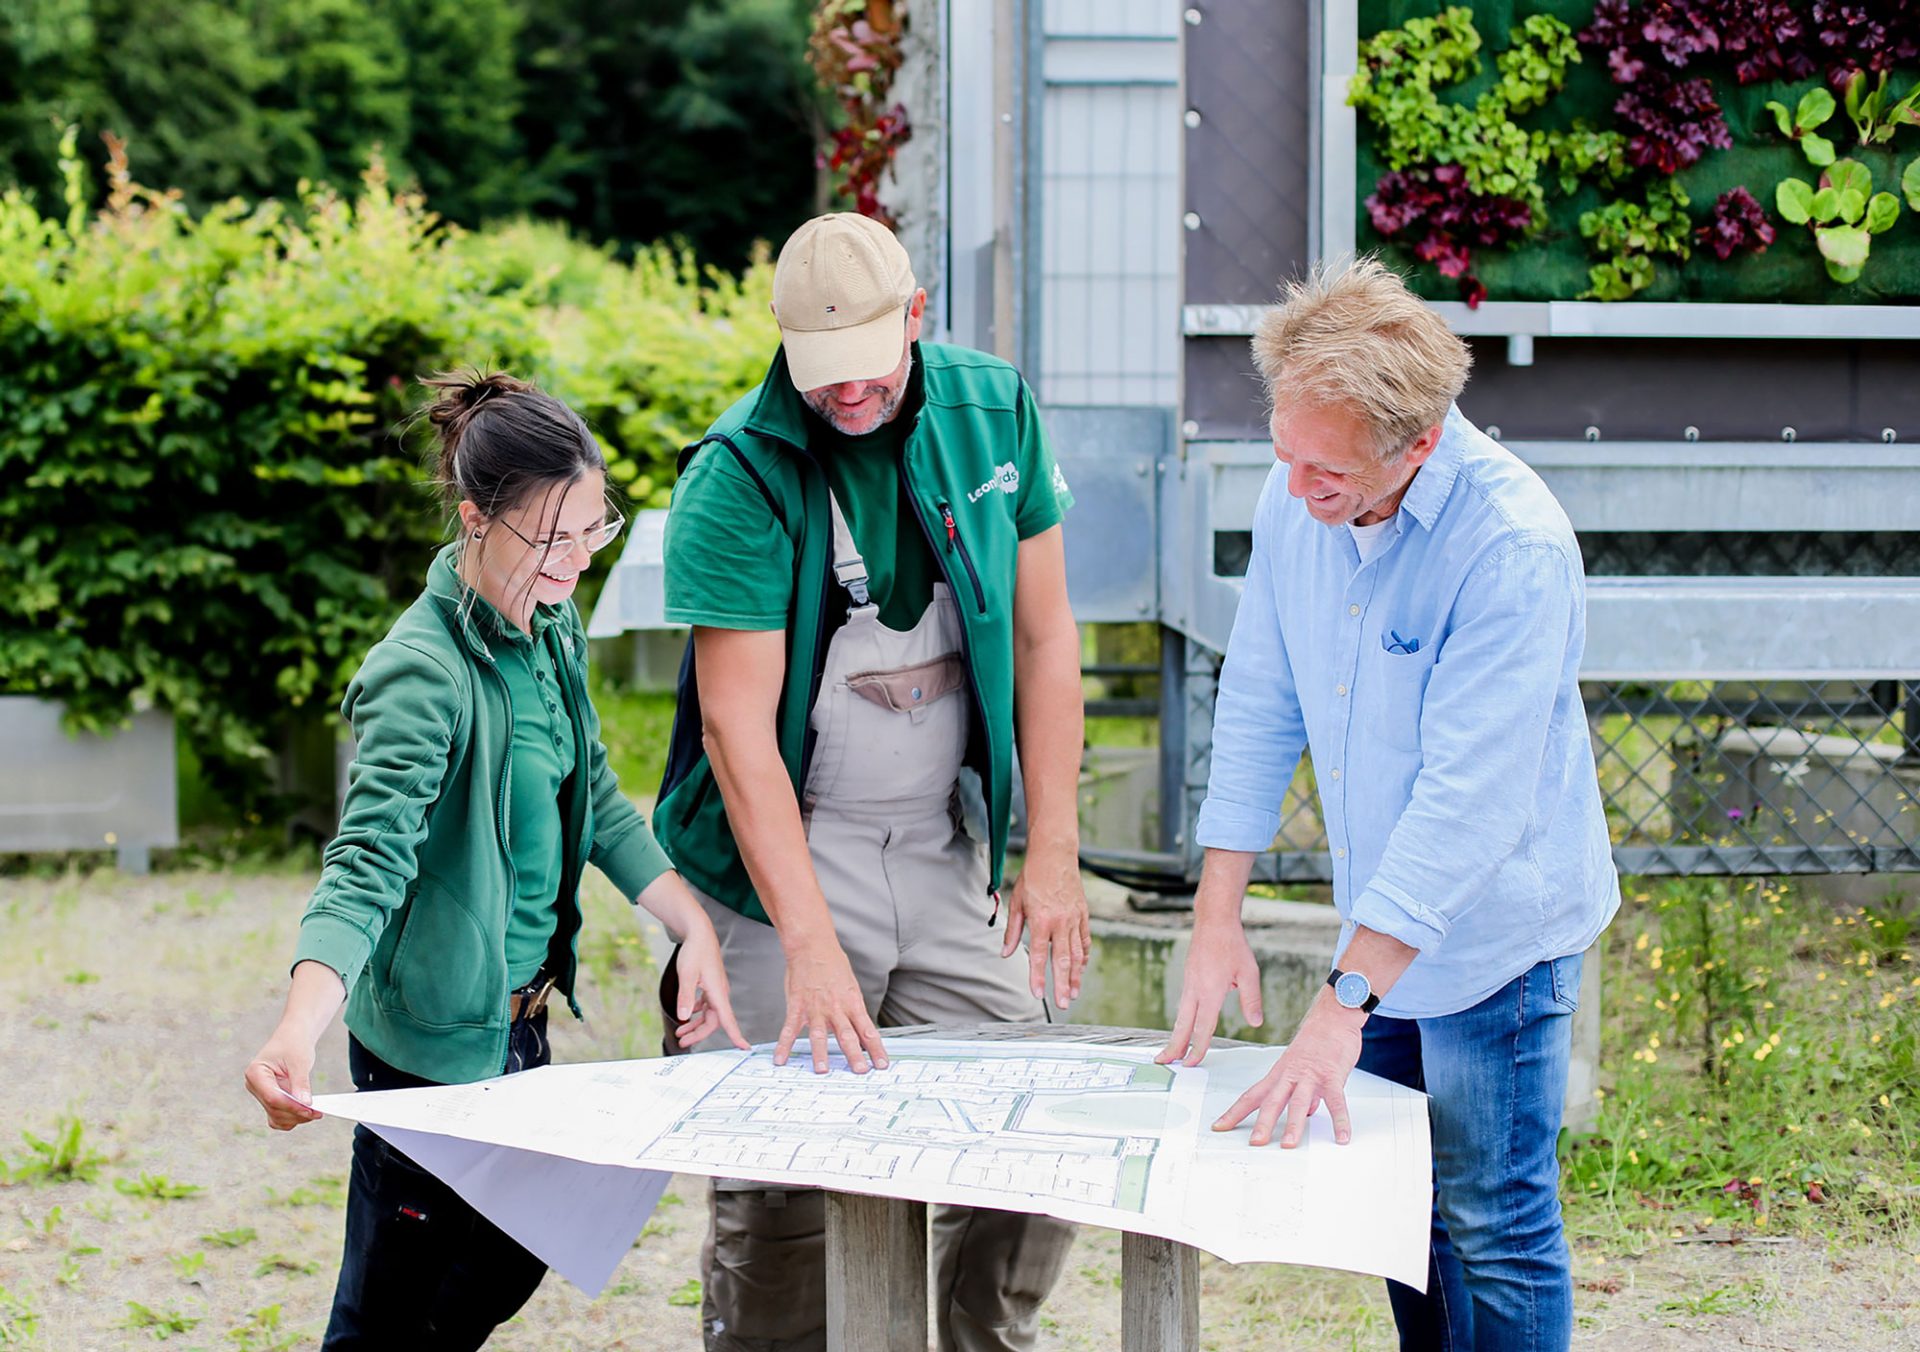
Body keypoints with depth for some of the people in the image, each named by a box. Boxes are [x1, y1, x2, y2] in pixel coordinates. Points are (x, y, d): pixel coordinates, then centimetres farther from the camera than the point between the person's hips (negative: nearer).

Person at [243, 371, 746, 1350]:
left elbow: (590, 796, 14)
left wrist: (692, 924, 5)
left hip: (520, 1013, 9)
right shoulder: (422, 674, -25)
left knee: (507, 1268, 21)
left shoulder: (551, 624, 3)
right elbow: (369, 861, -34)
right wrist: (300, 1028, -48)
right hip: (436, 1037, -9)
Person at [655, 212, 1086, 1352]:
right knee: (783, 1184, -9)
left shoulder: (994, 411, 1)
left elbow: (1044, 636, 6)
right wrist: (811, 945, -27)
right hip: (787, 850, -4)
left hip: (949, 851, 4)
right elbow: (736, 722, -19)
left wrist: (1053, 853, -2)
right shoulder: (738, 475, -14)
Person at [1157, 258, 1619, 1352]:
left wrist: (1343, 1006, -34)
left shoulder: (1514, 544, -28)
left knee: (1490, 1231, 0)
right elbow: (1260, 707, 3)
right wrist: (1219, 918, -3)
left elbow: (1470, 799, -31)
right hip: (1380, 925, 6)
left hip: (1495, 933, -6)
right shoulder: (1297, 500, -6)